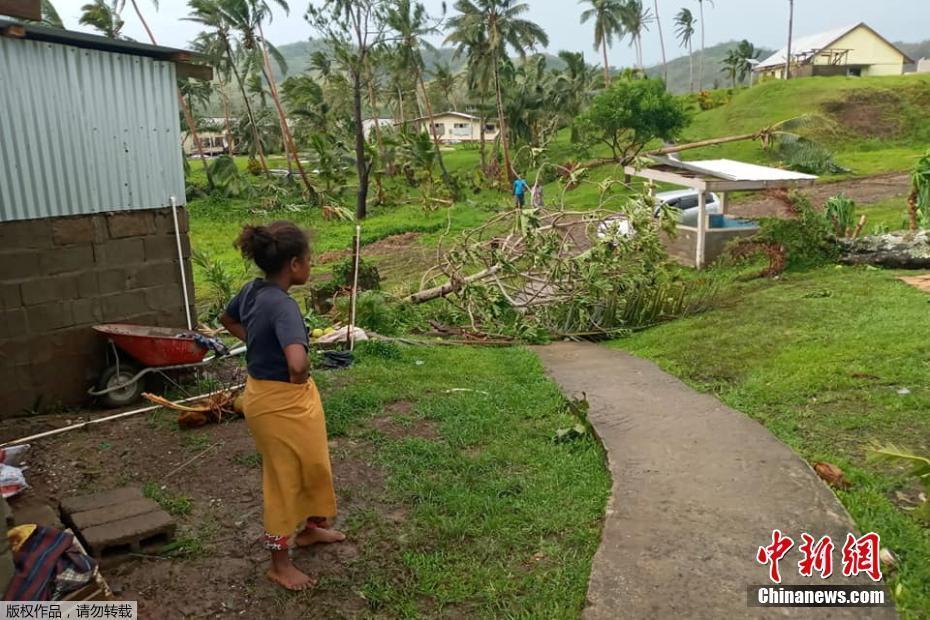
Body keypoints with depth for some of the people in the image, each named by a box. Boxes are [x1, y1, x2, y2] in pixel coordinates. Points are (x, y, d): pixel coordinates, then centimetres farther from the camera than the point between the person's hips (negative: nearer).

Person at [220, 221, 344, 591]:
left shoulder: (253, 290, -2)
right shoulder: (282, 305, -30)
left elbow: (227, 319, 20)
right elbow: (297, 362, -45)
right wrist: (297, 378, -22)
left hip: (270, 394, 9)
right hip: (280, 402, -9)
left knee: (311, 466, 26)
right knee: (284, 478, 9)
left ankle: (308, 529, 48)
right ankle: (280, 564, 28)